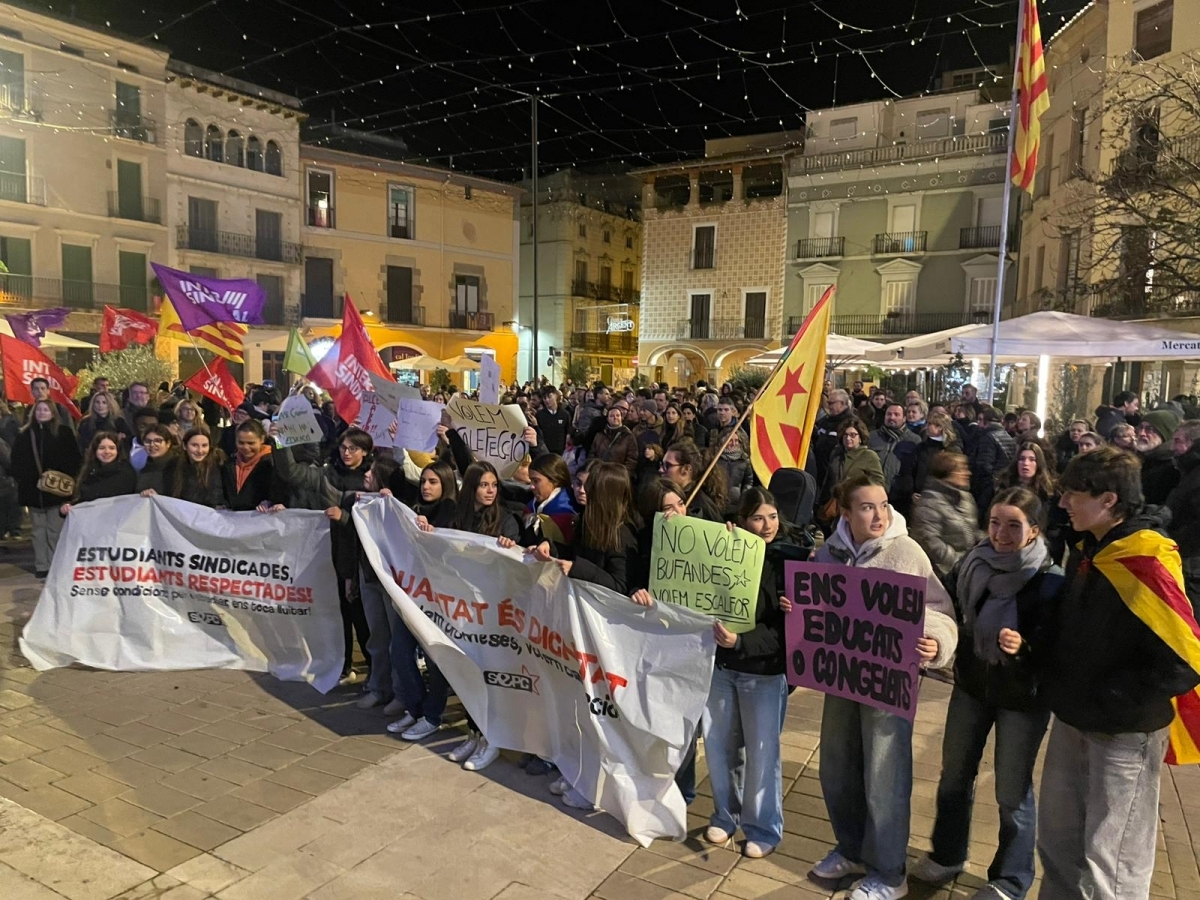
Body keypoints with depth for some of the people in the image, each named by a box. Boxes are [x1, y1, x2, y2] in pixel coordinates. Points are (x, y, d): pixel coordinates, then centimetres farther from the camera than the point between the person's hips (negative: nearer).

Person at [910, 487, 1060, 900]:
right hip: (971, 685, 5)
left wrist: (1023, 647, -37)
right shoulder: (972, 564, -5)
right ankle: (947, 854, 39)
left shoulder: (1050, 581, -18)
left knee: (1012, 791, 9)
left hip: (1022, 697, -4)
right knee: (954, 774, 18)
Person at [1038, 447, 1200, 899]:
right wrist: (1056, 677, 4)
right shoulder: (1088, 550, 4)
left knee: (1110, 863, 5)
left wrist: (1107, 699, -20)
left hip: (1124, 731, -8)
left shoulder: (1145, 562, -22)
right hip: (1072, 719, 8)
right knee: (1058, 842, 20)